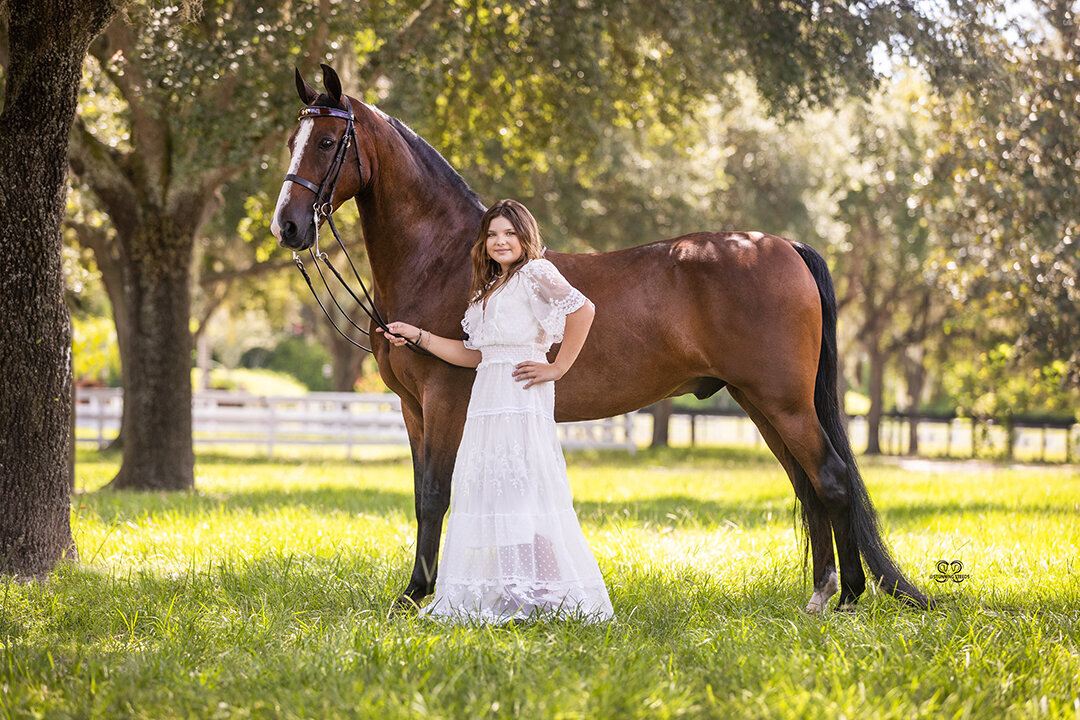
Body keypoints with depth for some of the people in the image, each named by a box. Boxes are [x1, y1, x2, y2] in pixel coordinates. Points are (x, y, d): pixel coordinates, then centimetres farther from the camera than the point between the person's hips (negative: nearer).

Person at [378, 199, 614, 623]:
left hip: (521, 397, -9)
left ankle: (540, 592, -14)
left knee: (519, 485, -14)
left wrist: (558, 367, -17)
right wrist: (417, 336, 18)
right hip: (487, 398, 9)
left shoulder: (536, 273, -3)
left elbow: (582, 309, -19)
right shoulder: (490, 289, 23)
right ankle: (509, 591, 5)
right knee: (488, 488, 4)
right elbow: (474, 354, 21)